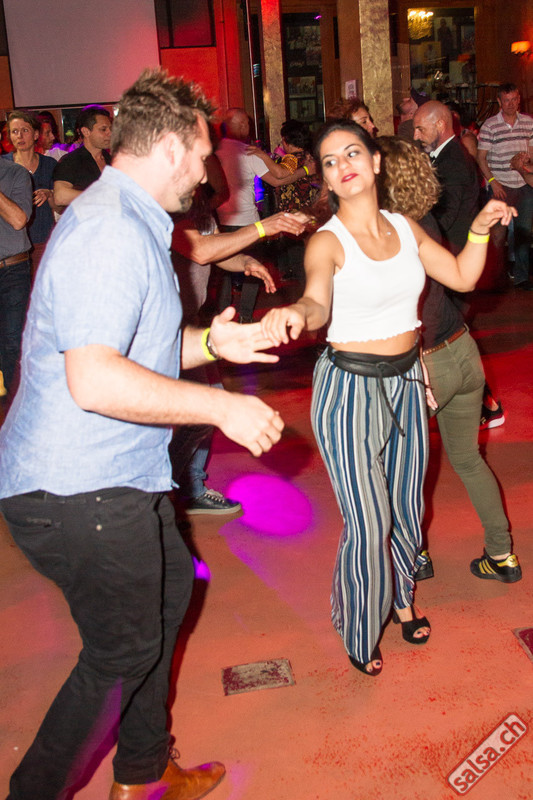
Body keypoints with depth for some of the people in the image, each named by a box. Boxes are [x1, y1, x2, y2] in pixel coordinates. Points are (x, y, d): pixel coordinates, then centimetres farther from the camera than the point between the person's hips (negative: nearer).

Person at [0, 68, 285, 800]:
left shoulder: (131, 222, 16)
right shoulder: (111, 232, -21)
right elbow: (94, 380, -31)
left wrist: (209, 342, 7)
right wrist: (222, 407, -24)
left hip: (115, 476, 11)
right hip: (76, 491, -11)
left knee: (169, 591, 22)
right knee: (123, 654, 2)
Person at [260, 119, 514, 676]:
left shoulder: (405, 227, 3)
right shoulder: (327, 242, -15)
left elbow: (461, 277, 11)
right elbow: (318, 302, -35)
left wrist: (480, 229, -4)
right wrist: (296, 313, -57)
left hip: (405, 382, 6)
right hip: (349, 389, -5)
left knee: (406, 505, 19)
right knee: (367, 522, 0)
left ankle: (400, 597, 46)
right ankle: (360, 632, 26)